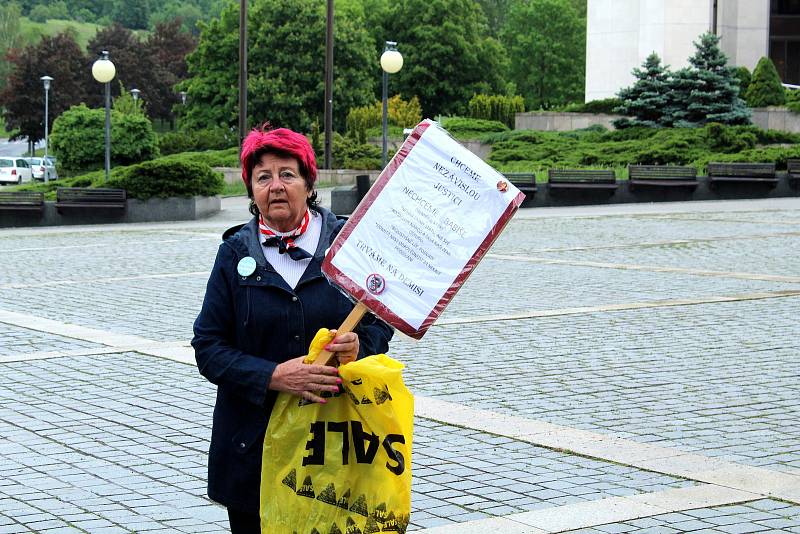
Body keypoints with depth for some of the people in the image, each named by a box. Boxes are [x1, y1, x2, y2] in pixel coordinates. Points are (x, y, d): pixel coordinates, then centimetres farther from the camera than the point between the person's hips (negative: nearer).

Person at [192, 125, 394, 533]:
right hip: (253, 442, 0)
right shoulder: (235, 253, 2)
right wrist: (273, 376, -17)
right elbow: (208, 348, -1)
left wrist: (359, 345, -15)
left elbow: (382, 321, 8)